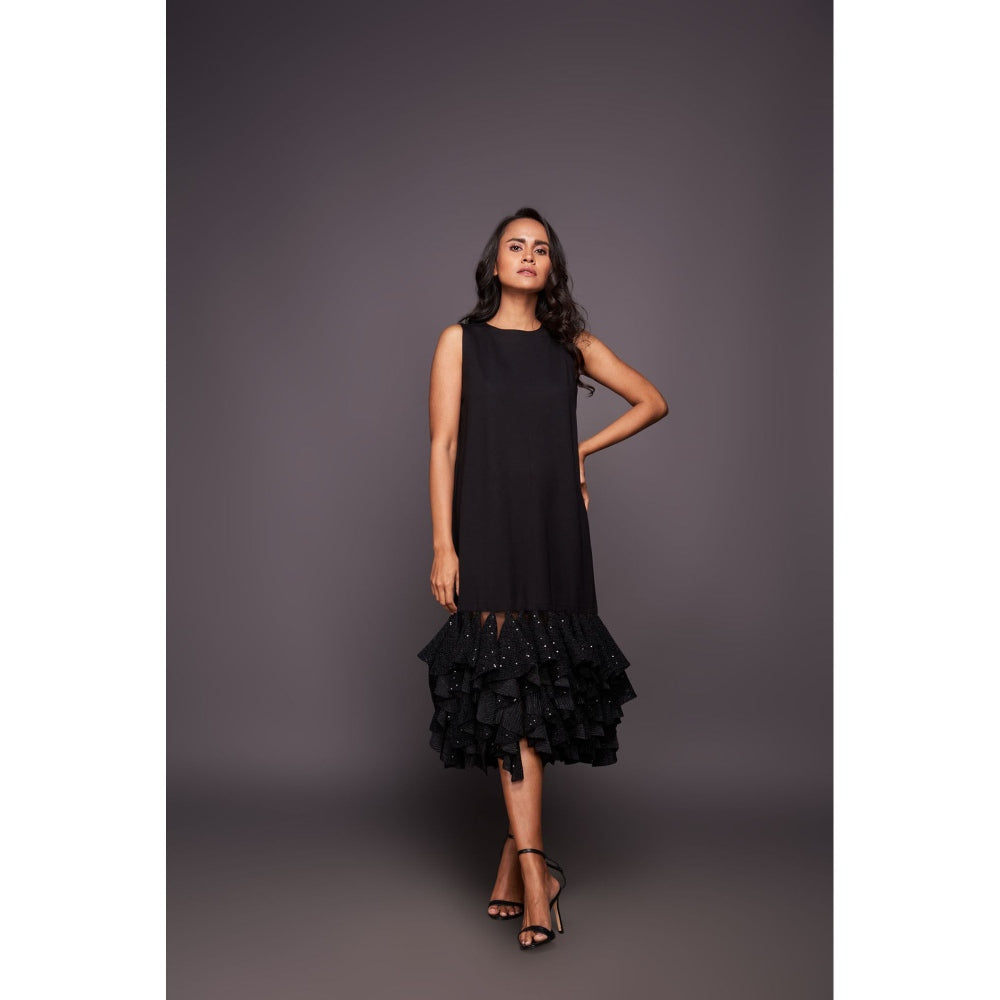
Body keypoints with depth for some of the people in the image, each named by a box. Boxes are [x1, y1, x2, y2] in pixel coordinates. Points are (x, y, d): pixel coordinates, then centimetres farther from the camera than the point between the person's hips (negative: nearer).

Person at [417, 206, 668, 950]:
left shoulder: (570, 344, 11)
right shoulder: (461, 340, 5)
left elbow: (653, 401, 19)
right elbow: (443, 445, 0)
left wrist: (584, 449, 9)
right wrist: (443, 547, -8)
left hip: (554, 534, 3)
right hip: (487, 533, -2)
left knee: (538, 688, 3)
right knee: (509, 690, -8)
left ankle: (517, 850, 17)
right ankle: (533, 869, -8)